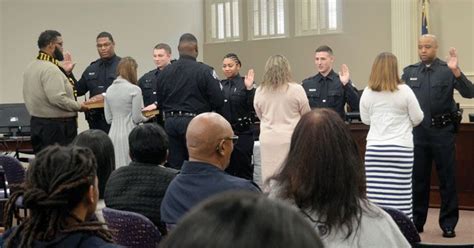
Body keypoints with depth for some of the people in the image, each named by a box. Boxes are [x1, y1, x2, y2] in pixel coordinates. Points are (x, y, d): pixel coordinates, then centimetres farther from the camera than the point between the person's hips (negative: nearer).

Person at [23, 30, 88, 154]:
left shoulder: (31, 66, 13)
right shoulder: (51, 69, -17)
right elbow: (57, 98, -24)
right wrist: (78, 106, -13)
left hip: (36, 122, 10)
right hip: (57, 126, -10)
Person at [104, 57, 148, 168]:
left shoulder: (109, 90, 8)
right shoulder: (134, 89, -9)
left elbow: (108, 119, 10)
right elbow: (136, 118, -8)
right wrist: (146, 118, 11)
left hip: (113, 134, 6)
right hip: (129, 133, -5)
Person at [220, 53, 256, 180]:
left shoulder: (244, 84, -5)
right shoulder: (220, 85, 10)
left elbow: (253, 107, -12)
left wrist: (249, 89, -23)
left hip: (242, 133, -5)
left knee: (243, 169, 1)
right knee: (226, 168, 10)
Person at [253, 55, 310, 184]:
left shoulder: (260, 91, 0)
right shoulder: (296, 89, -8)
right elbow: (307, 115, 5)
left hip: (268, 140, 3)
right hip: (290, 139, -3)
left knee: (269, 180, 5)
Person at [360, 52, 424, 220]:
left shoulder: (367, 93, 1)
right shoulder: (404, 91, -5)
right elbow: (418, 118, 3)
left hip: (375, 147, 2)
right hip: (401, 147, -2)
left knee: (376, 196, 2)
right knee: (400, 196, 1)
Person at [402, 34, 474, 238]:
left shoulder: (447, 70, -3)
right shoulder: (409, 72, 7)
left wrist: (456, 71, -25)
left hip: (442, 131, -3)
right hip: (417, 131, 3)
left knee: (447, 179, 4)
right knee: (418, 178, 12)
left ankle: (448, 224, 14)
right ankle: (416, 221, 24)